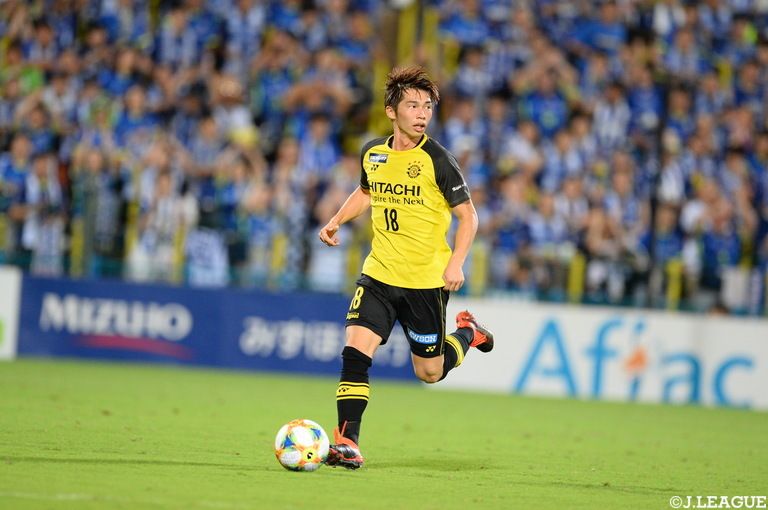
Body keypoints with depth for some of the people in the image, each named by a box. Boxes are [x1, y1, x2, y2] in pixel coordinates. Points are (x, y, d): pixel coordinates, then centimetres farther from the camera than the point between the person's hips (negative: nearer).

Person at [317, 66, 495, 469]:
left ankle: (466, 333, 39)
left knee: (430, 372, 8)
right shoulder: (373, 153, 2)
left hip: (427, 280, -3)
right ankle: (347, 443, -11)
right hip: (379, 274, 3)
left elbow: (467, 215, -7)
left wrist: (456, 263, -19)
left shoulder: (437, 160, -12)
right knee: (355, 350, -15)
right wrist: (337, 221, 11)